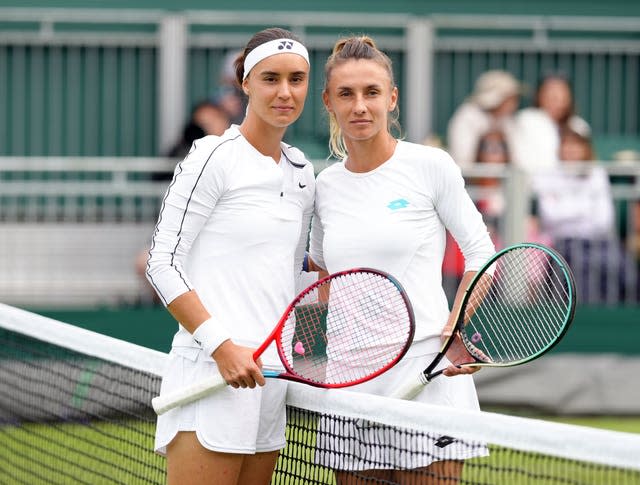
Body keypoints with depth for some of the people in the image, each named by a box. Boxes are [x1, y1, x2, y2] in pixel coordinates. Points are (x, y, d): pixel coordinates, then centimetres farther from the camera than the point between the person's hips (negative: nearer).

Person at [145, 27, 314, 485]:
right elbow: (162, 265, -9)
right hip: (210, 369, -7)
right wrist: (223, 346, -16)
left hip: (271, 373, 7)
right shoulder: (213, 158, -5)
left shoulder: (302, 173, 15)